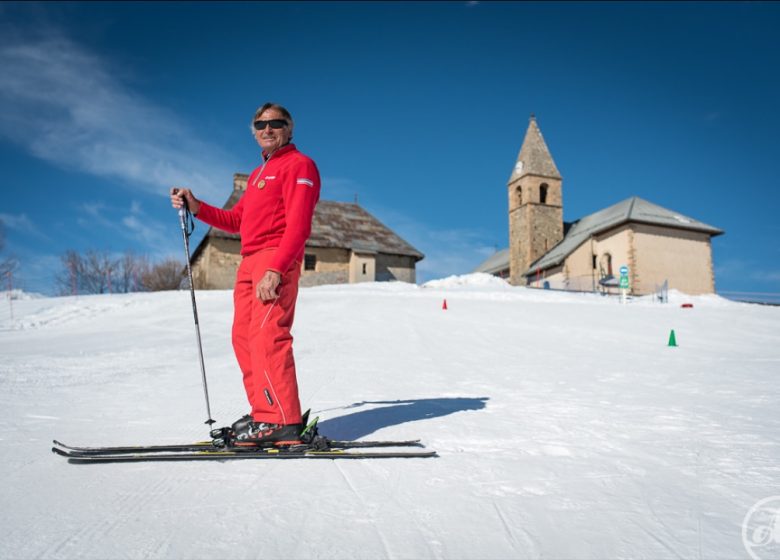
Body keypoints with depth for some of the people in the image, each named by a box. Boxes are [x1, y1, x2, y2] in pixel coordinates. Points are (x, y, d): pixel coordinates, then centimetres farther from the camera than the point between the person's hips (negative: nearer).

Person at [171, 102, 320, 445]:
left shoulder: (298, 164, 0)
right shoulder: (258, 173, 28)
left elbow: (298, 225, -13)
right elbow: (236, 220, 25)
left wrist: (275, 270, -24)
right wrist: (196, 207, 12)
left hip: (276, 260, -9)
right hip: (249, 262, 9)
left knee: (266, 336, -17)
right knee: (244, 337, 6)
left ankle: (281, 422, -16)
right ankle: (264, 413, 11)